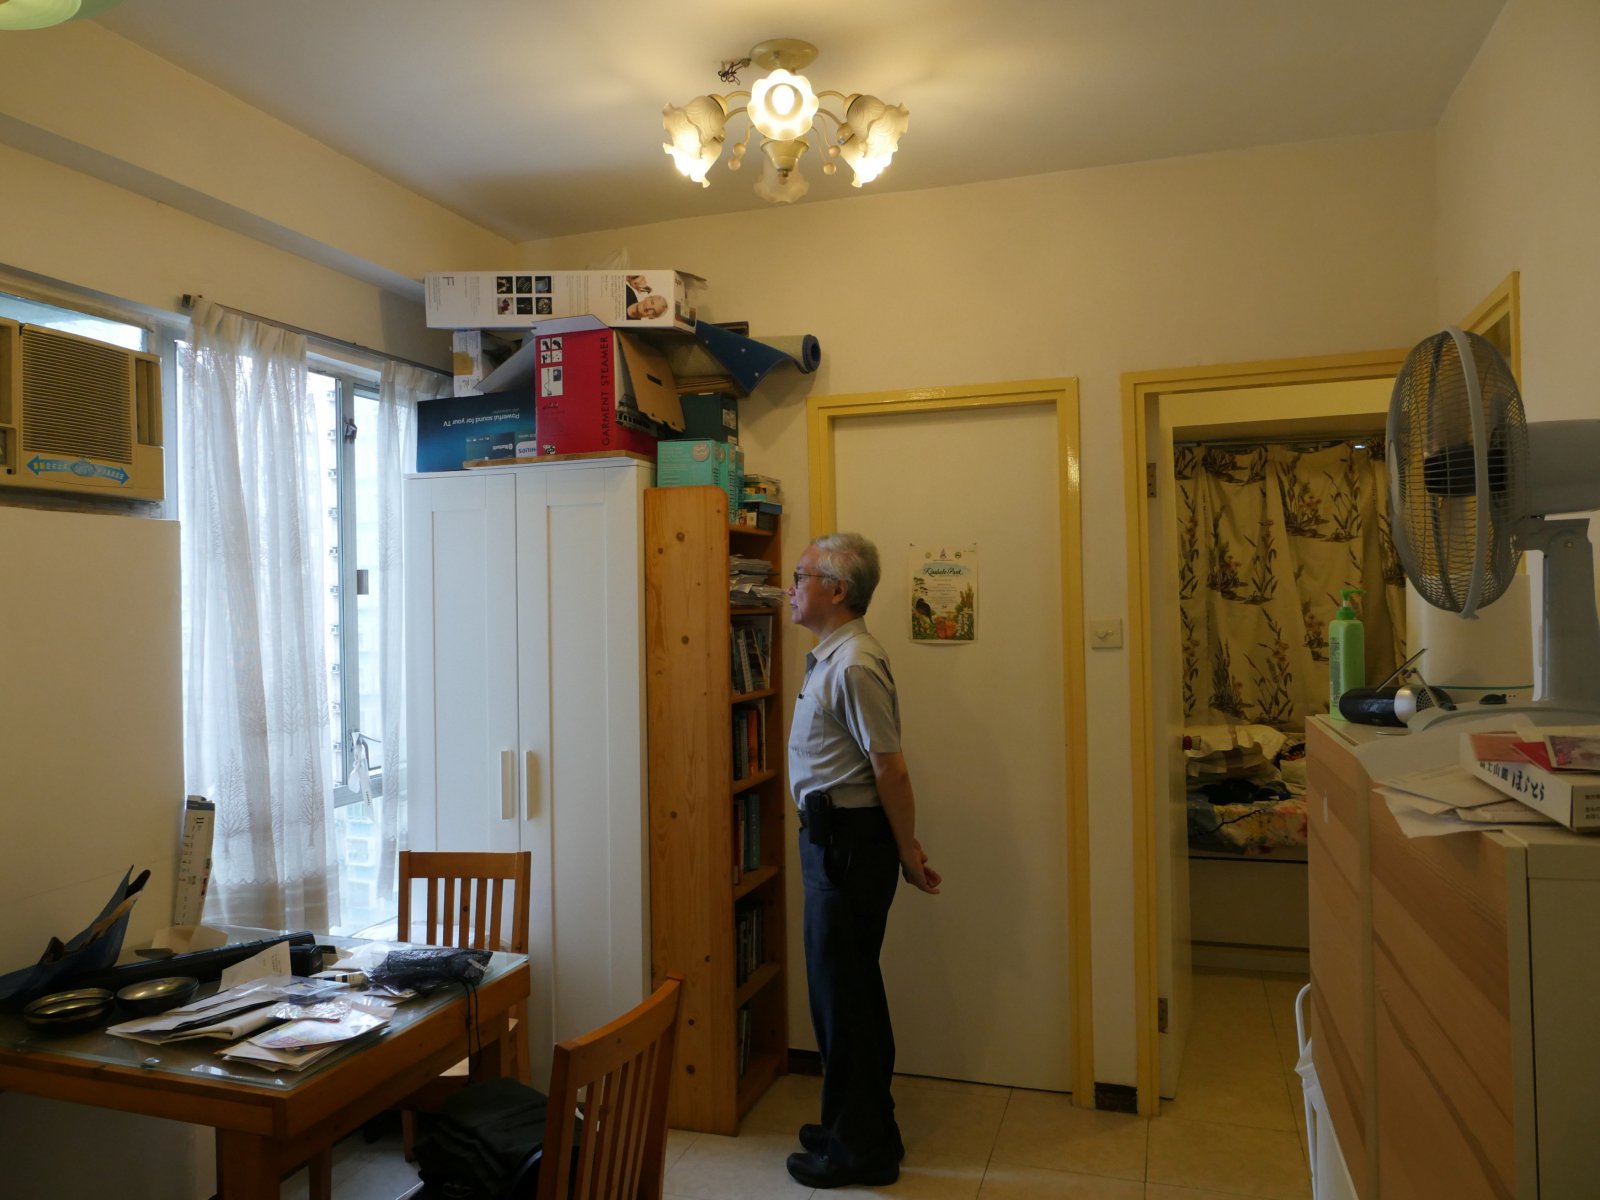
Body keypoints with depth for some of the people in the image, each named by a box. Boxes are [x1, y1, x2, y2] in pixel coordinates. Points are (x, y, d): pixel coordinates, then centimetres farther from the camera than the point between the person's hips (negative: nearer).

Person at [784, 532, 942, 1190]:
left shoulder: (854, 665, -21)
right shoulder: (832, 656, 12)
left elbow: (891, 771, -20)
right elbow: (882, 771, 16)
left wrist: (908, 853, -13)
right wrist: (905, 844, 18)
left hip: (848, 843, -10)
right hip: (834, 838, 10)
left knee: (842, 993, 2)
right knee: (850, 990, 19)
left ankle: (859, 1150, 19)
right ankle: (864, 1128, 35)